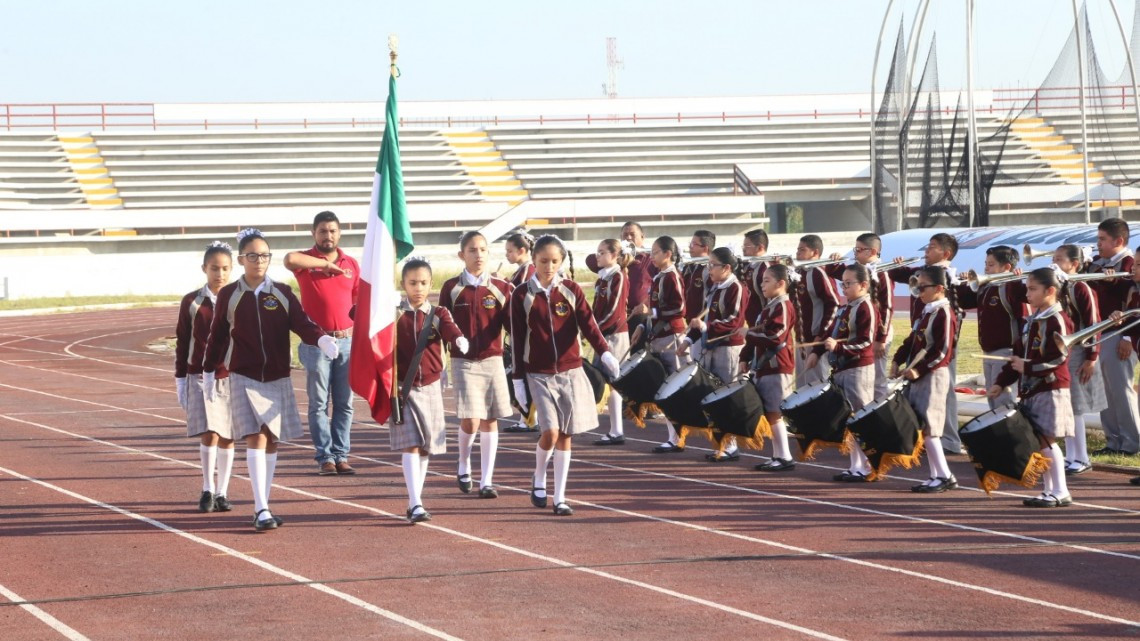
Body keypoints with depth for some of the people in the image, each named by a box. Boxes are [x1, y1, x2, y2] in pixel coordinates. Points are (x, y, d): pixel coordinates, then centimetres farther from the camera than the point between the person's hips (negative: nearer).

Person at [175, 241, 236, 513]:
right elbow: (181, 343, 6)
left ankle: (221, 493, 17)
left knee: (227, 437, 5)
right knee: (209, 434, -12)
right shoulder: (191, 303, 2)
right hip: (200, 377, -1)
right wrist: (180, 381, 4)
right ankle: (207, 489, 3)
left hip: (232, 378, 1)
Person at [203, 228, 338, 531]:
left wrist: (322, 339, -28)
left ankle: (263, 506, 21)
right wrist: (209, 371, 16)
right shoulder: (228, 295, 0)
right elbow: (218, 336, 10)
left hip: (278, 379, 3)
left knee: (272, 441, 9)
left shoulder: (282, 293, 2)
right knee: (256, 438, -14)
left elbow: (301, 323, -9)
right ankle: (261, 510, -16)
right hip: (244, 378, -3)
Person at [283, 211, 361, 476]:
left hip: (347, 341, 3)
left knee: (344, 403, 4)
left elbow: (360, 303, 15)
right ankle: (325, 457, 2)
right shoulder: (306, 260, -1)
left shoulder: (352, 264, 10)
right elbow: (290, 259, -26)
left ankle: (341, 455, 9)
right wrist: (323, 263, -15)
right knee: (319, 404, -1)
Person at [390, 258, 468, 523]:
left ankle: (416, 500, 23)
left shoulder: (438, 314, 1)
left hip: (430, 388, 3)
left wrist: (460, 340, -38)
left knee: (425, 447, 10)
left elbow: (450, 330, -18)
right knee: (410, 445, -12)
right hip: (402, 389, -3)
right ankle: (415, 505, -17)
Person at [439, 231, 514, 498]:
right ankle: (463, 467, 17)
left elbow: (512, 324, 2)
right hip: (464, 362, -2)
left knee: (490, 421, 2)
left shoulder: (501, 288, 4)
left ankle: (486, 481, 9)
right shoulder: (451, 288, 2)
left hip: (493, 361, 2)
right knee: (470, 421, -11)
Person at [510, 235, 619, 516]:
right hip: (539, 375, -2)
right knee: (550, 432, -14)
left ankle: (560, 497, 12)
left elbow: (588, 323, -10)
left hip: (570, 372, 2)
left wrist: (604, 352, -28)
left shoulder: (571, 290, 1)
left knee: (565, 435, 3)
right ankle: (539, 479, 14)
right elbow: (517, 340, 1)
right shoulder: (522, 295, -2)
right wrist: (518, 379, -1)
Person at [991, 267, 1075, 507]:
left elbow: (1059, 357, -19)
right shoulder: (1032, 321, 16)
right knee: (1040, 442, 9)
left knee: (1045, 440, -10)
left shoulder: (1057, 320, -11)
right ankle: (1049, 490, 15)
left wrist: (1027, 368, -16)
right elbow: (1019, 354, 17)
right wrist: (1001, 382, 9)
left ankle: (1060, 492, -6)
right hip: (1031, 391, 9)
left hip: (1051, 389, -9)